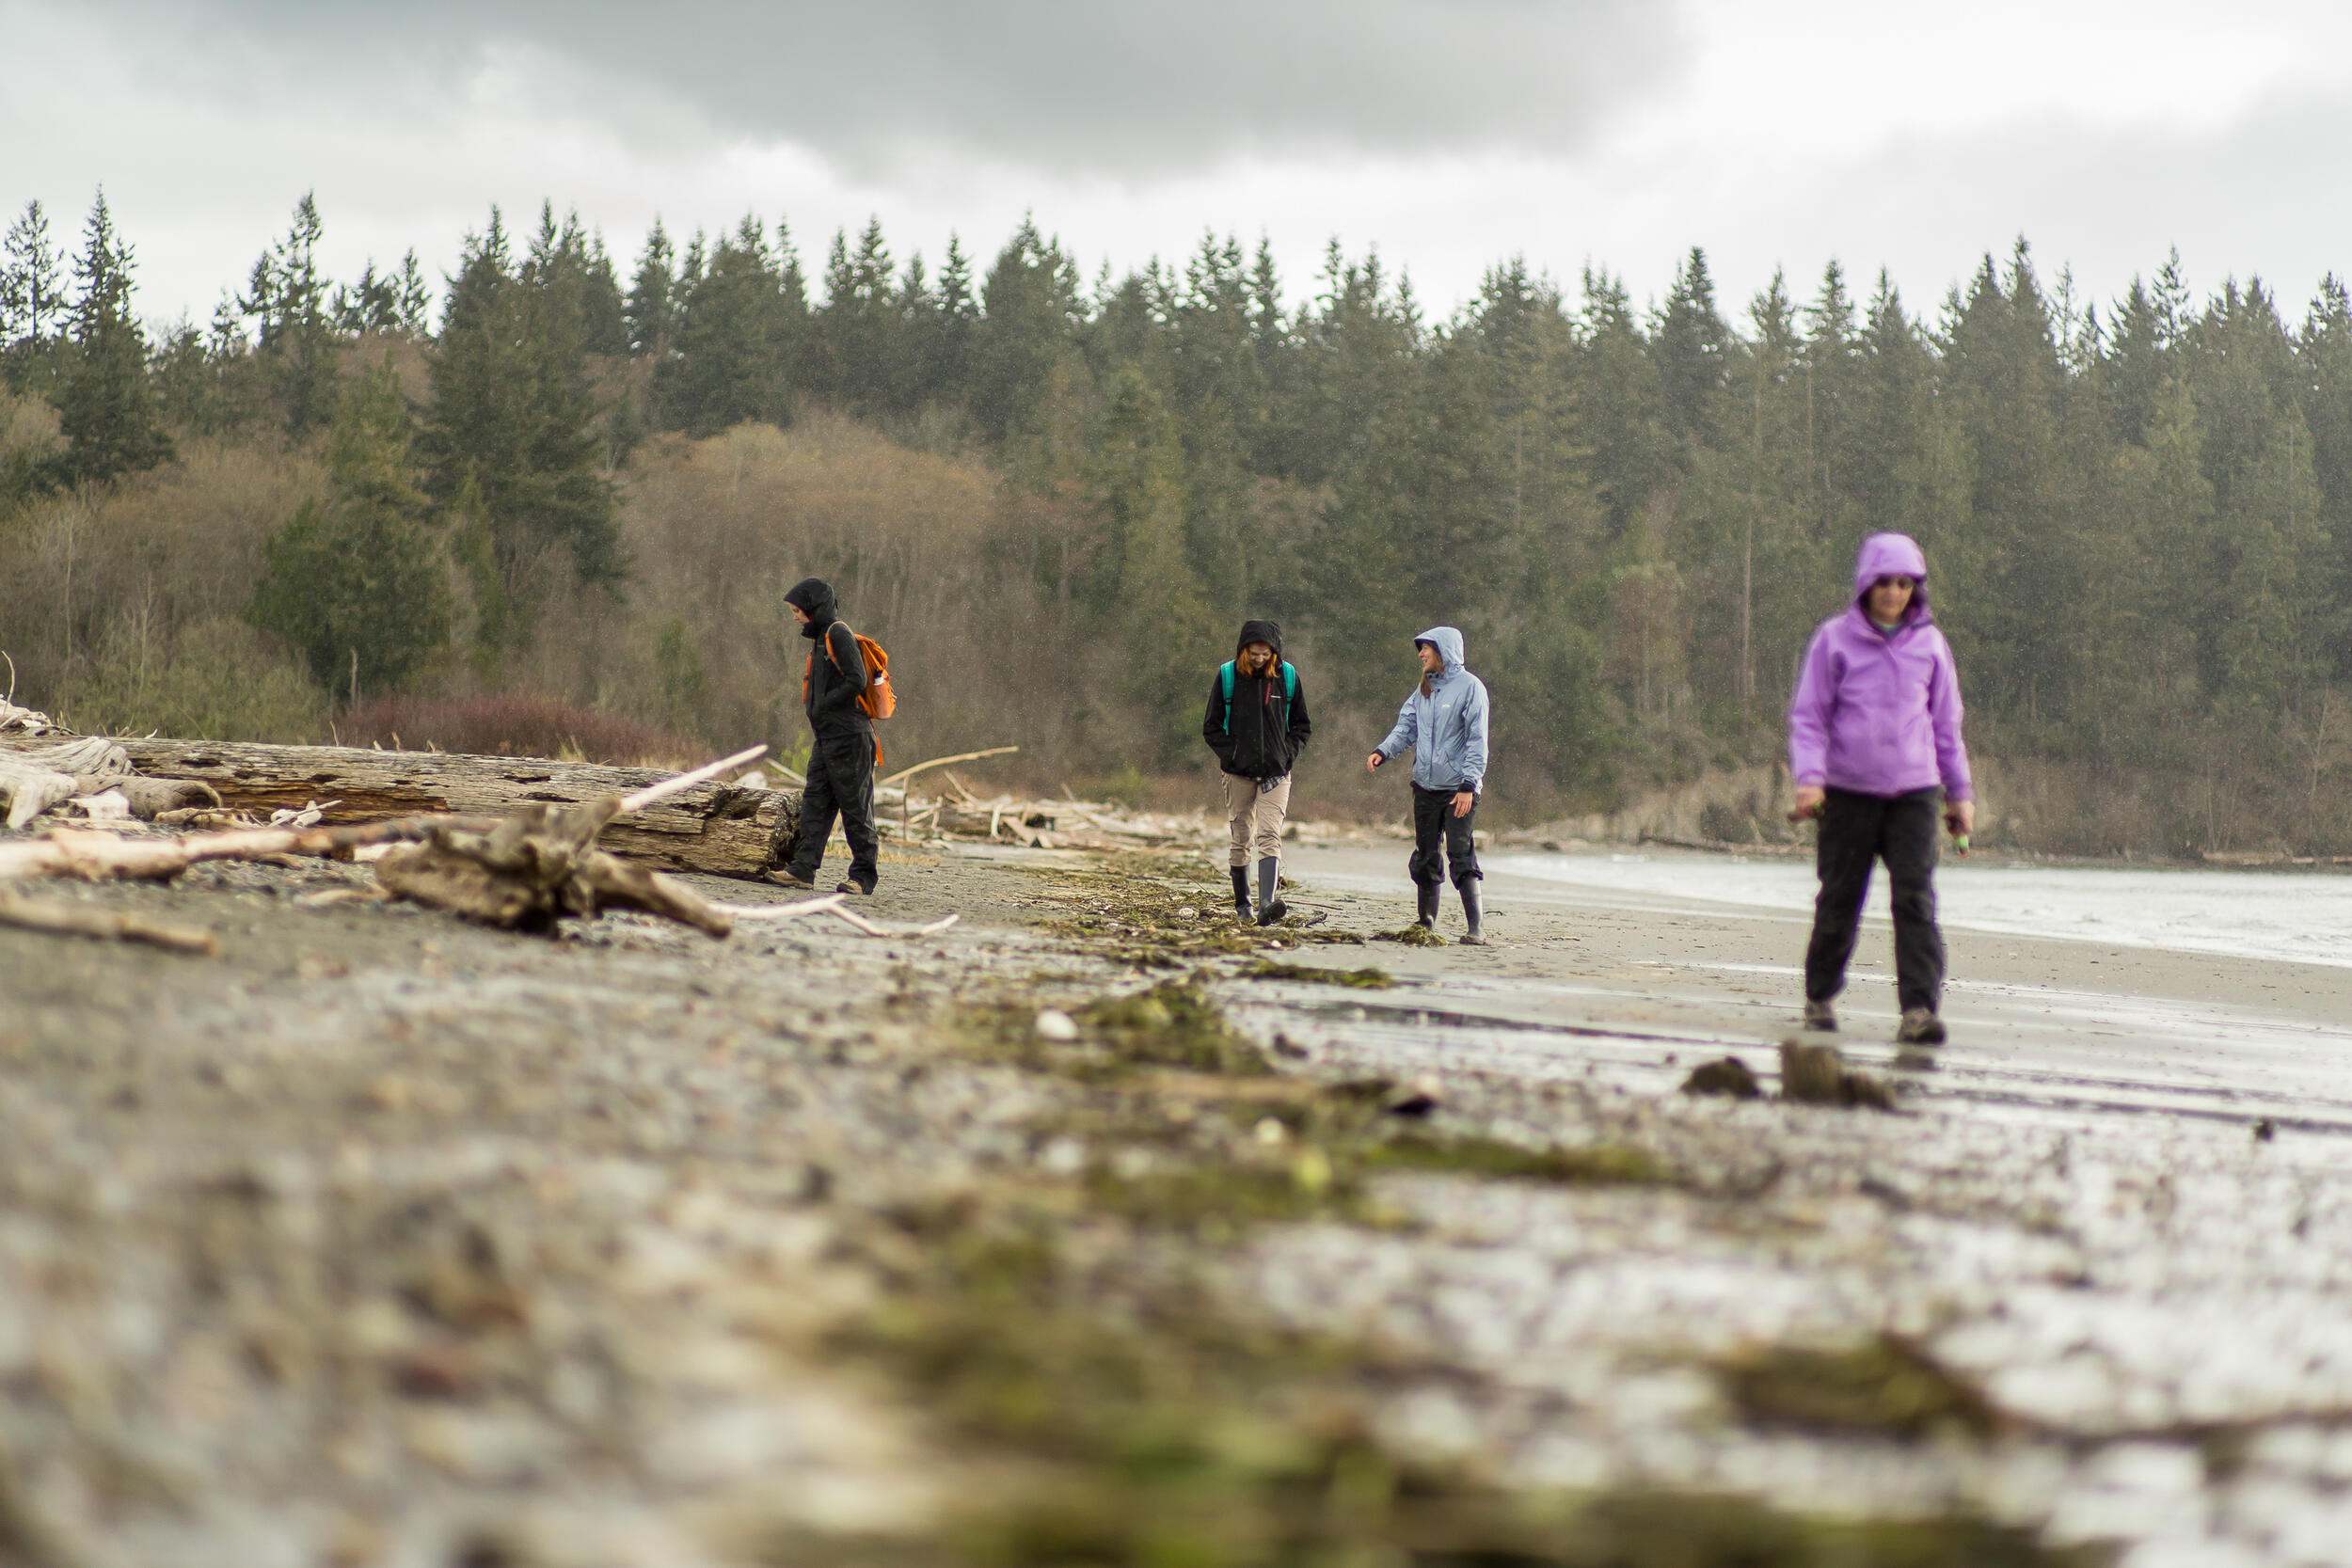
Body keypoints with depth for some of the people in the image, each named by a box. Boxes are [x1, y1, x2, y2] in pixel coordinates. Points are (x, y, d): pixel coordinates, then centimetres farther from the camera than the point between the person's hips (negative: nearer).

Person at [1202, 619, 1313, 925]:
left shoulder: (1288, 677, 2)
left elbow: (1301, 725, 12)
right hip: (1239, 773, 1)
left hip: (1276, 773, -1)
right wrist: (1230, 755, -8)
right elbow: (1211, 727, 4)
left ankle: (1267, 903, -30)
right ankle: (1242, 906, 20)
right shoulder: (1227, 676, -1)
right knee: (1241, 841, 8)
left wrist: (1289, 755, -3)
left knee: (1269, 837, -16)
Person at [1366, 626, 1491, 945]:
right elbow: (1406, 727, 11)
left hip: (1459, 788, -7)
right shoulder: (1424, 688, 15)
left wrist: (1469, 785, -18)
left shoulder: (1469, 686, -7)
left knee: (1461, 855, -13)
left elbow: (1477, 739, -11)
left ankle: (1476, 929, -14)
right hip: (1426, 786, 7)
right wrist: (1382, 753, -8)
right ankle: (1426, 924, 19)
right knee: (1425, 856, 10)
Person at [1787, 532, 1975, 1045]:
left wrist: (1960, 792, 17)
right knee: (1839, 901, 7)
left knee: (1916, 900, -11)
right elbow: (1807, 715, 1)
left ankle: (1920, 1008, -15)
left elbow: (1946, 723, 17)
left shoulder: (1929, 643, 8)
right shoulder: (1835, 639, 0)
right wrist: (1808, 778, -12)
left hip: (1914, 791, 1)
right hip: (1849, 791, -1)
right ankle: (1820, 997, 25)